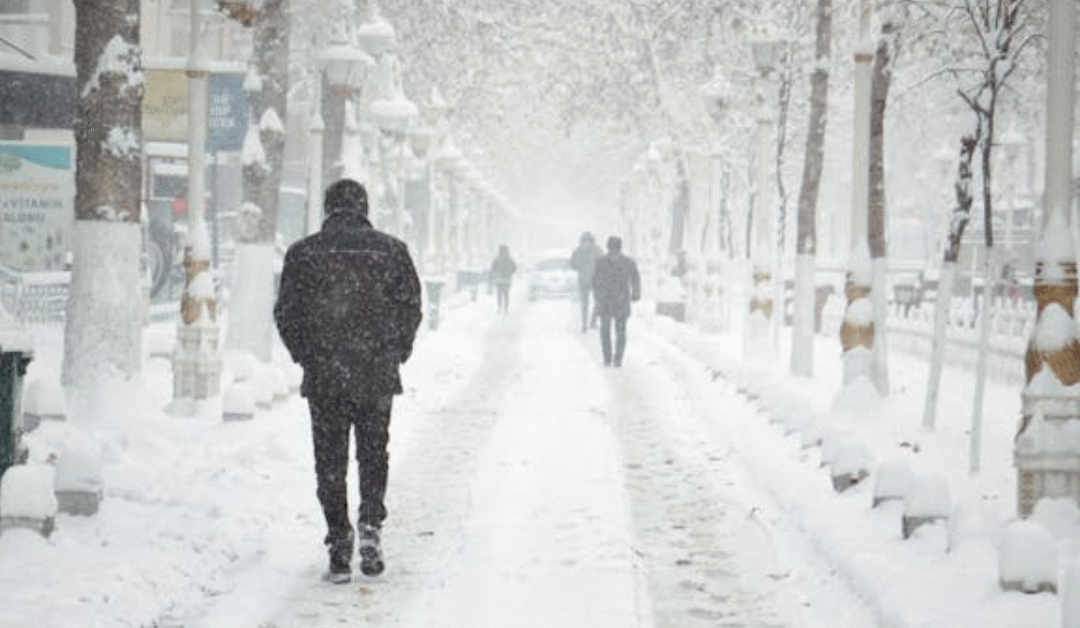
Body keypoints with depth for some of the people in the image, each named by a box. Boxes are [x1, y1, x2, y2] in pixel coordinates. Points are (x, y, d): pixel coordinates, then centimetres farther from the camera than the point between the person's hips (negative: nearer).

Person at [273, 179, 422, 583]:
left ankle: (339, 549, 3)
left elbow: (285, 313, 0)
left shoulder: (303, 253, 1)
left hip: (323, 377, 0)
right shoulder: (391, 250, 1)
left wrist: (305, 356, 12)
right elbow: (411, 308, 1)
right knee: (373, 453, 15)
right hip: (377, 375, 0)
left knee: (330, 461, 6)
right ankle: (370, 523, -5)